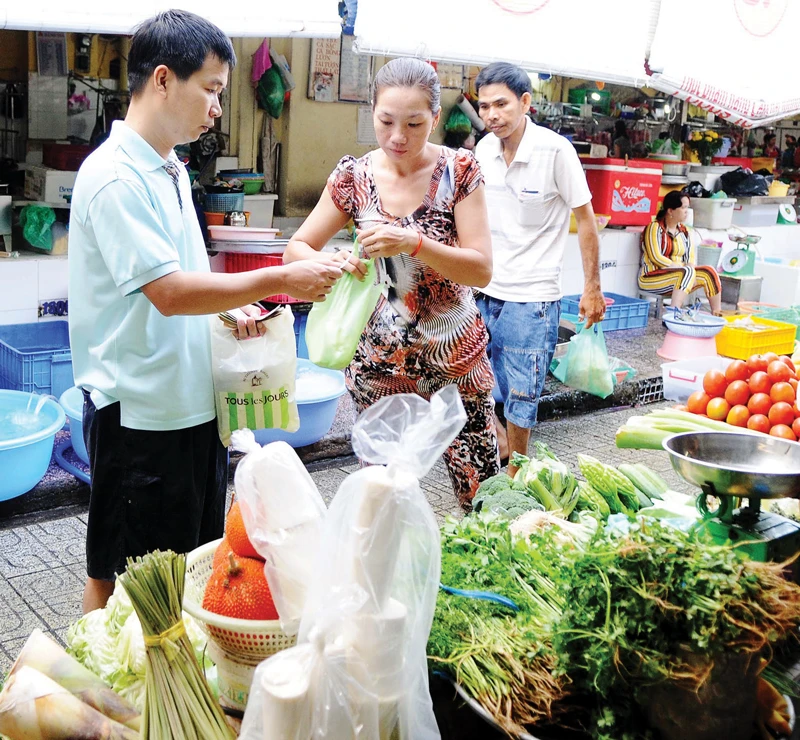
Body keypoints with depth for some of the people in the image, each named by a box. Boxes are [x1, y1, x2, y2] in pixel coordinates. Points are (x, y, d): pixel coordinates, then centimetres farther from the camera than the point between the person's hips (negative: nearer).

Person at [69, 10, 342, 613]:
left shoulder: (170, 170, 12)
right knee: (117, 577, 7)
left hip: (191, 401, 9)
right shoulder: (116, 177, -18)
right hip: (138, 411, -9)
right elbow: (168, 292, -24)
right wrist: (280, 280, -22)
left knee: (195, 560, 20)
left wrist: (231, 310, 4)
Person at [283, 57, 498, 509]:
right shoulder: (355, 176, -2)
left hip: (455, 358, -1)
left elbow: (482, 269, -14)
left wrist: (412, 243, -30)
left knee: (482, 497, 4)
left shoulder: (459, 171, -8)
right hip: (379, 362, 2)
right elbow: (295, 250, 1)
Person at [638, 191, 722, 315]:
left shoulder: (684, 231, 12)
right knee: (687, 272, -32)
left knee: (709, 272, -12)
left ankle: (717, 314, -6)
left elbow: (691, 258, 8)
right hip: (652, 277, -7)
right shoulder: (655, 228, -8)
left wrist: (690, 267, -14)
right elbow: (656, 258, -17)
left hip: (679, 275, 7)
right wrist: (683, 267, -18)